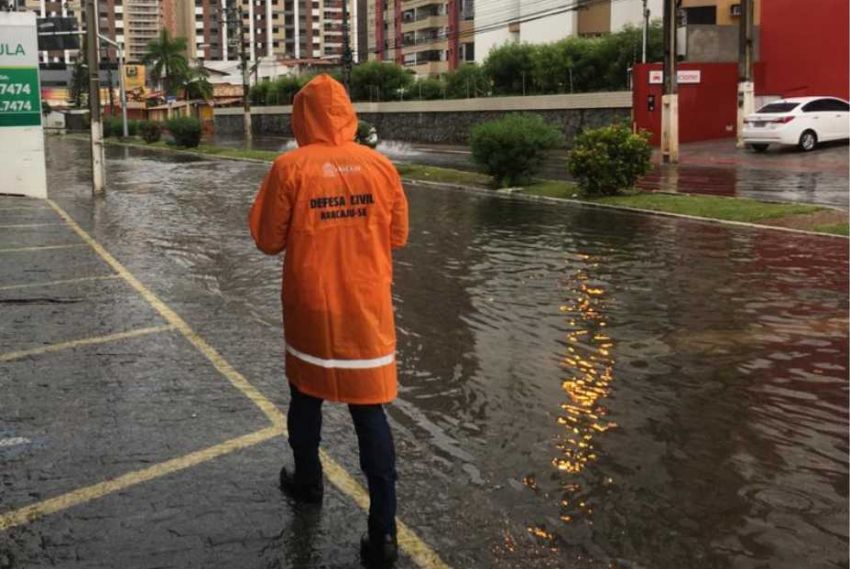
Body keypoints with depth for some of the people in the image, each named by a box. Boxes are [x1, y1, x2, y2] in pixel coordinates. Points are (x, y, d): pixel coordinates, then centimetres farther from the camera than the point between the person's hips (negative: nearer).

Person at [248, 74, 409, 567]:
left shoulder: (290, 168, -10)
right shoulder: (381, 165, -3)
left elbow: (268, 242, -4)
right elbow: (398, 237, 7)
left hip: (311, 307, -1)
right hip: (368, 308, 1)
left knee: (307, 396, 22)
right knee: (371, 411, 5)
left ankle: (308, 481, 41)